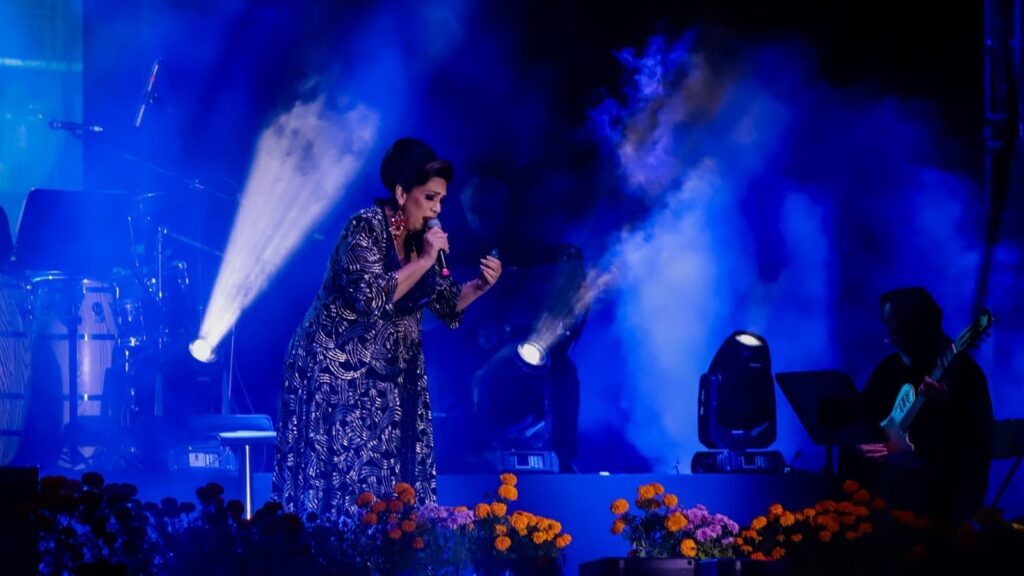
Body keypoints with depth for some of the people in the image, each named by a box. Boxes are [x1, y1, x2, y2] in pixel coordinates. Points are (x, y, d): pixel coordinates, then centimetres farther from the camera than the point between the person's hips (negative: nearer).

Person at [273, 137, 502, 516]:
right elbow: (371, 298, -27)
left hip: (390, 377, 7)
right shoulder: (365, 228, -16)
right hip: (338, 370, -7)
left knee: (389, 480, 4)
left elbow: (447, 305, 11)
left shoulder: (420, 237, 6)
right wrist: (423, 262, -24)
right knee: (340, 476, -8)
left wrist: (479, 285, -7)